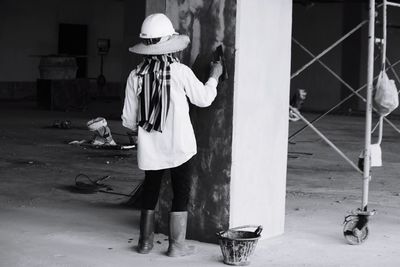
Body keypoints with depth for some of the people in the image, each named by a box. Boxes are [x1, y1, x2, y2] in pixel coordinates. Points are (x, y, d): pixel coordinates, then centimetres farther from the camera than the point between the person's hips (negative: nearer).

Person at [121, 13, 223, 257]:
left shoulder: (136, 76, -5)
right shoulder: (180, 72, -13)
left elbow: (129, 120, 0)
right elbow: (204, 98, 1)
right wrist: (214, 76, 17)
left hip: (149, 146, 3)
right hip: (179, 145, -3)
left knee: (150, 190, 17)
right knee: (181, 193, 7)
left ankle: (146, 241, 25)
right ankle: (177, 244, 9)